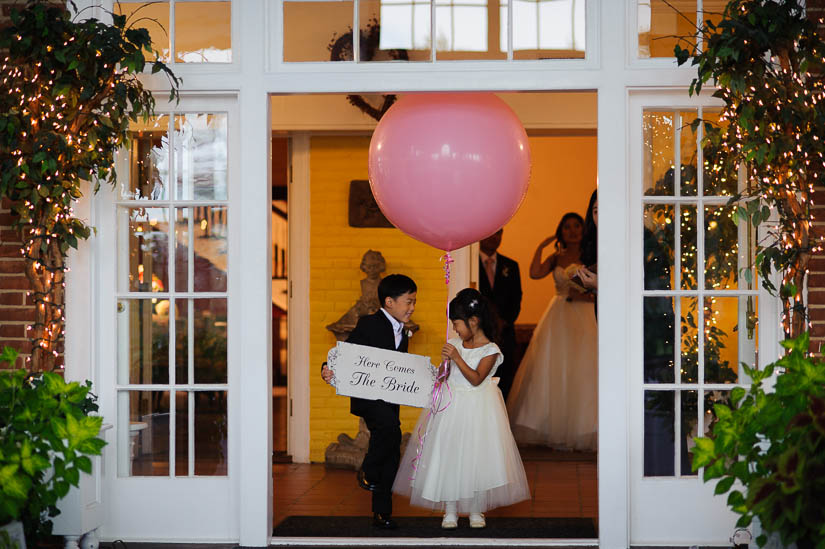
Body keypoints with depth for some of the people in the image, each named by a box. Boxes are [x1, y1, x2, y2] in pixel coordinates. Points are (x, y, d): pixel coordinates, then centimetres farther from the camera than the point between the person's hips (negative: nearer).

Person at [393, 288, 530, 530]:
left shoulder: (490, 351, -12)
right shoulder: (456, 343, 4)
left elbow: (476, 379, -22)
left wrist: (457, 358, -28)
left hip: (476, 408, -5)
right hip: (451, 405, 5)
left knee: (476, 457, 0)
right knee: (447, 457, 3)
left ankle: (476, 511, 16)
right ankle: (450, 510, 13)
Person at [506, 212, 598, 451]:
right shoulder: (556, 258, 11)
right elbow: (534, 273, -7)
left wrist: (586, 295, -18)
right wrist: (540, 247, -2)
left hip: (582, 317, -3)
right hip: (557, 316, 3)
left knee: (580, 372, -5)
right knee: (551, 371, 1)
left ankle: (578, 433, 3)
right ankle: (554, 433, 8)